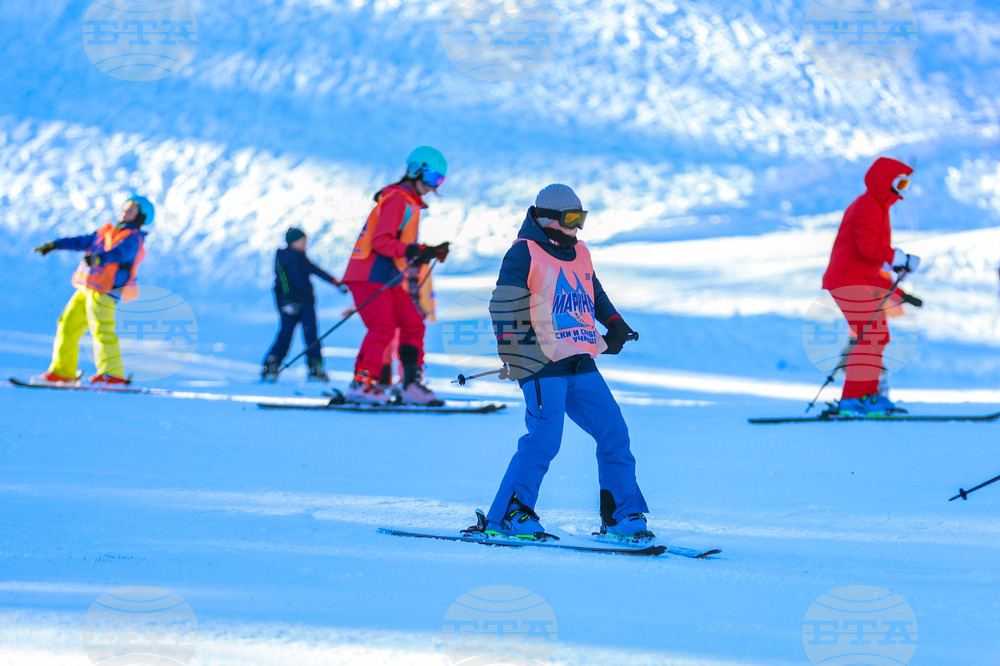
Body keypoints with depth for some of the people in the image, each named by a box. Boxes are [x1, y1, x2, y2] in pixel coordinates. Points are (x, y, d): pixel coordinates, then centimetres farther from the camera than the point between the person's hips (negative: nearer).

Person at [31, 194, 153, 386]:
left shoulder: (132, 239, -5)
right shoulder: (108, 230, 21)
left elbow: (120, 253, -25)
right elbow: (83, 241, 27)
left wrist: (99, 258, -44)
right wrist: (55, 245, 24)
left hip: (104, 291, -9)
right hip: (85, 289, 9)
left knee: (101, 329, -18)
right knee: (68, 325, 9)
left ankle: (114, 375, -18)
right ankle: (62, 372, 15)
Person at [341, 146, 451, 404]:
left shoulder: (411, 203, 20)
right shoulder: (397, 200, -12)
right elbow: (381, 241, -21)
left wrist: (431, 252, 14)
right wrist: (413, 252, -32)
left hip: (389, 280, 10)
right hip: (370, 276, -10)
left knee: (413, 325, 6)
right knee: (382, 329, -21)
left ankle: (412, 384, 7)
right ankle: (361, 383, -22)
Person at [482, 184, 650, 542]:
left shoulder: (579, 254, 19)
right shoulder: (524, 254, -4)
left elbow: (594, 292, 37)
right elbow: (504, 307, -10)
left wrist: (615, 325, 25)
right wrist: (512, 355, -16)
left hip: (581, 364, 8)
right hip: (543, 365, -8)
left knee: (614, 432, 4)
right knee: (544, 439, -15)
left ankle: (621, 515, 12)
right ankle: (507, 516, -7)